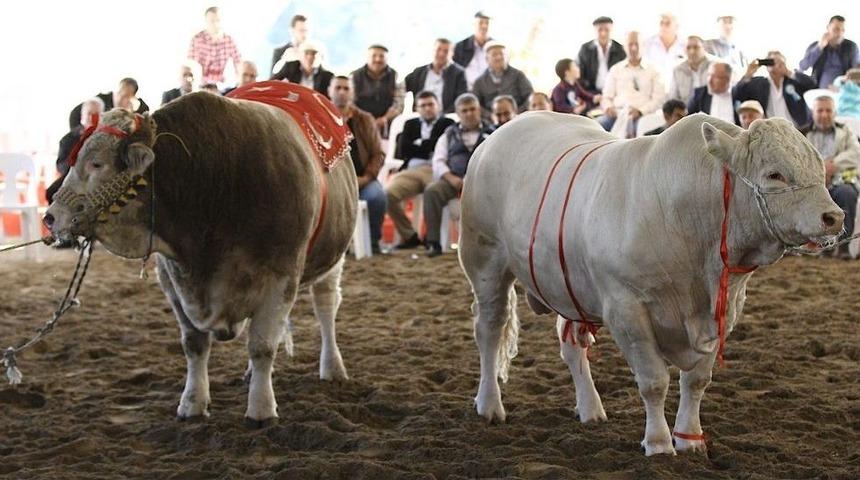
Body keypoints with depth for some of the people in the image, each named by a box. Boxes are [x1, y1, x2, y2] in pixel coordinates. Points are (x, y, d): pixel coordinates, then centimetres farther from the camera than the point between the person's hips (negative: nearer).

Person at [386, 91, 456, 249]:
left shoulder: (447, 124, 17)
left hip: (436, 169, -3)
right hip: (412, 170, 3)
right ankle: (409, 236, -10)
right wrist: (429, 149, 5)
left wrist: (418, 144, 10)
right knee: (389, 193, -25)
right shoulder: (410, 124, 28)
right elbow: (402, 150, 11)